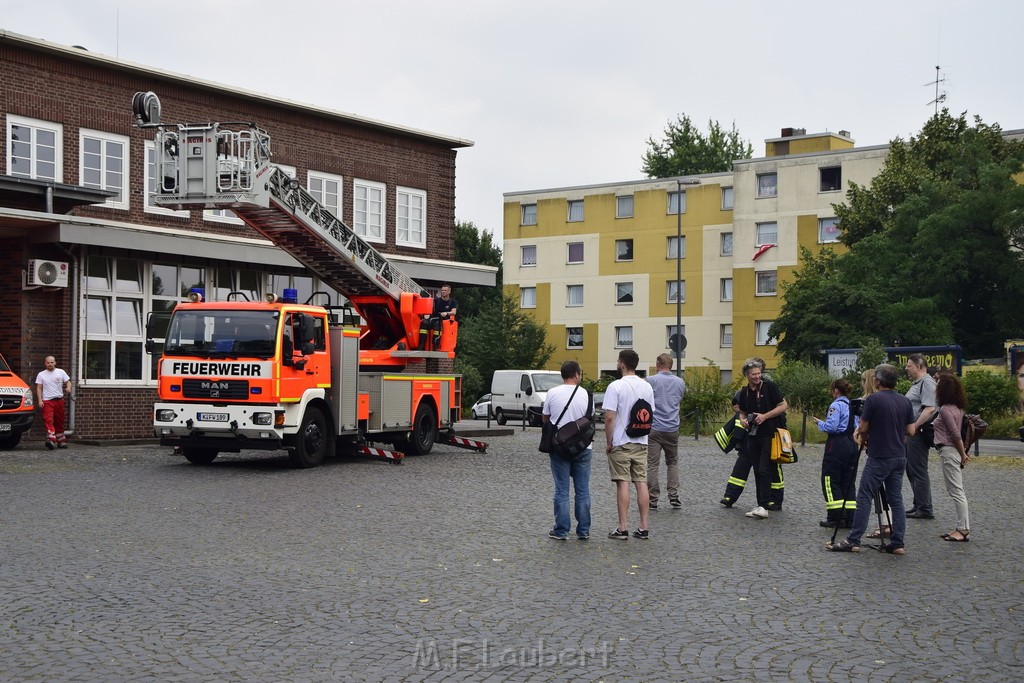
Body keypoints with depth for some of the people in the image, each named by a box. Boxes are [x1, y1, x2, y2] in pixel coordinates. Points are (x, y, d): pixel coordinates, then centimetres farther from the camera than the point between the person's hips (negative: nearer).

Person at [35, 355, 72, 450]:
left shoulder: (61, 372, 8)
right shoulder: (41, 375, 7)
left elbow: (68, 382, 8)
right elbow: (39, 388, 4)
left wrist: (68, 388, -16)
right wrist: (39, 400, -7)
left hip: (59, 400, 2)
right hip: (47, 401, -2)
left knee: (59, 422, 9)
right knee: (48, 420, -19)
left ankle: (61, 442, 20)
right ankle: (51, 439, -31)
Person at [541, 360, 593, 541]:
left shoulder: (552, 394, -6)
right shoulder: (586, 395, -5)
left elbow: (545, 418, 6)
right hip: (583, 447, 1)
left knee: (561, 491, 5)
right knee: (583, 491, 9)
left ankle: (561, 531, 6)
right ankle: (583, 531, 13)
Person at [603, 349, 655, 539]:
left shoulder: (616, 386, -13)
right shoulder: (647, 387, 6)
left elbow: (609, 417, -16)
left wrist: (608, 442, -7)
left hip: (621, 443, -5)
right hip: (641, 443, 5)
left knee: (623, 484, -2)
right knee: (641, 483, 7)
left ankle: (623, 528, -1)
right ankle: (643, 527, 8)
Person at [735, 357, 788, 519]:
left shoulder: (769, 386, -8)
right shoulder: (744, 392, 8)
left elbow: (784, 406, -7)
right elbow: (742, 412, 22)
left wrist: (765, 416, -15)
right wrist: (743, 420, -1)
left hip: (770, 434, -6)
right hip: (753, 436, 6)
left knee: (764, 470, -13)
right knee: (757, 472, 9)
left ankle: (764, 506, -15)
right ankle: (761, 506, 15)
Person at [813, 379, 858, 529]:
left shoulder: (836, 405, -12)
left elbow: (831, 426, -20)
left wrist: (820, 422, -1)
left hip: (837, 444, -8)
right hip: (852, 444, 8)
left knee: (830, 480, 0)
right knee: (849, 482, 11)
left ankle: (836, 517, -2)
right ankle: (850, 518, 10)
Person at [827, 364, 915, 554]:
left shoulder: (873, 400, -12)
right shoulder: (905, 402, 7)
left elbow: (862, 428, -8)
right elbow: (911, 431, 7)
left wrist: (864, 439, 13)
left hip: (878, 458, -6)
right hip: (899, 457, 6)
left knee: (864, 498, -4)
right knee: (896, 499, 8)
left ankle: (853, 541, -5)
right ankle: (897, 543, 6)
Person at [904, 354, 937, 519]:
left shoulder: (927, 383, -14)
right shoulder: (916, 383, 18)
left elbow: (929, 409, -25)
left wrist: (913, 427, -24)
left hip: (918, 433, -10)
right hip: (911, 433, 10)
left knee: (918, 471, -7)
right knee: (912, 470, 15)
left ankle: (925, 509, -3)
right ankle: (918, 505, 22)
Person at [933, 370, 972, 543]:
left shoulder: (945, 409, -17)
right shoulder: (957, 407, 12)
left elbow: (956, 435, -18)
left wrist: (963, 455, -9)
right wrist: (963, 453, 13)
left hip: (949, 451, -10)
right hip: (953, 451, 10)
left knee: (956, 491, -6)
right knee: (956, 491, 12)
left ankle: (963, 530, -4)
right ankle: (962, 528, 14)